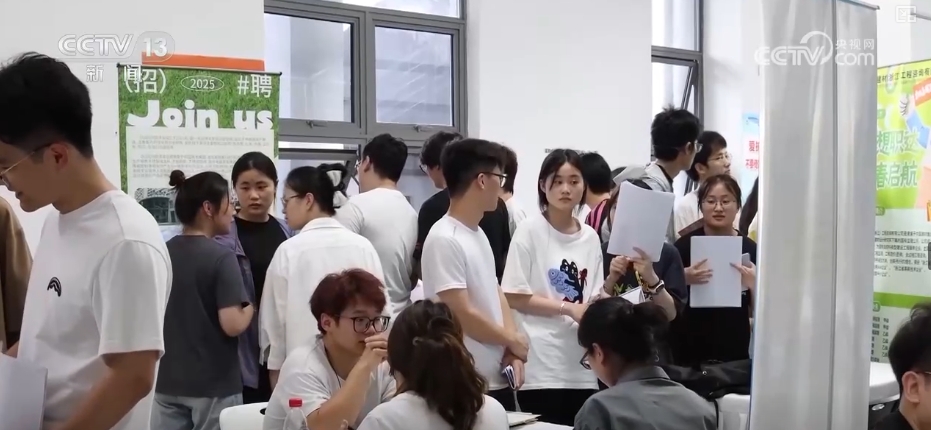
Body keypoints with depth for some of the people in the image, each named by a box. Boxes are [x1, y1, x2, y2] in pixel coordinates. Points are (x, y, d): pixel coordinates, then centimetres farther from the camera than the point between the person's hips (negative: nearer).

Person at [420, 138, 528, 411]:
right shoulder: (444, 240, -17)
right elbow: (463, 314, -20)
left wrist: (513, 352, 0)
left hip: (498, 380, 8)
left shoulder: (479, 234, 12)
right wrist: (514, 341, -6)